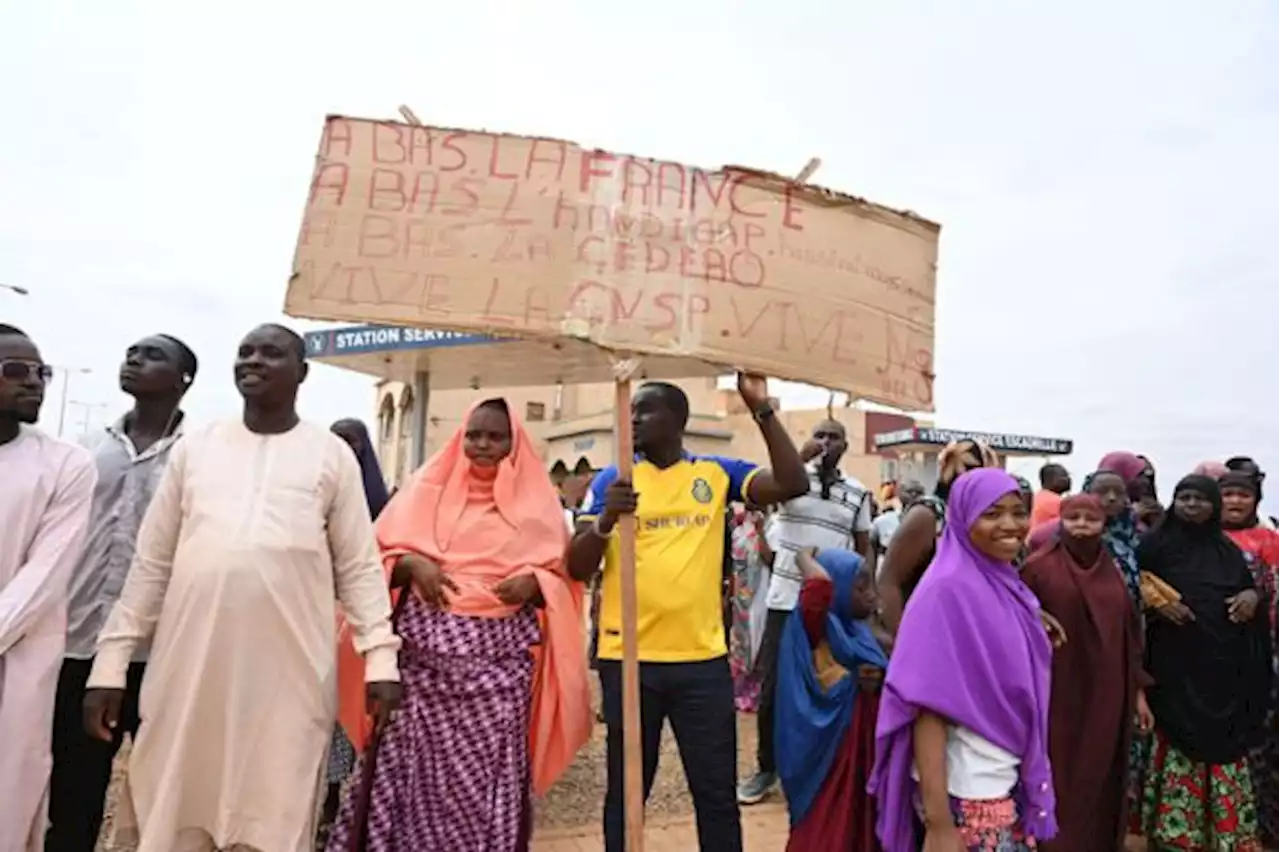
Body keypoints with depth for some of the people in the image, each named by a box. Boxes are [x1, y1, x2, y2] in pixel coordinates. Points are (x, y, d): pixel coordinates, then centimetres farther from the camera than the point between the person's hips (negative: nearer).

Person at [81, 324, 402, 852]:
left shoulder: (332, 455, 5)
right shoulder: (195, 447, 11)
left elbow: (359, 567, 4)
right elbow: (151, 564, 11)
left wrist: (380, 655, -4)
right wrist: (112, 661, 7)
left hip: (289, 669, -2)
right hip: (189, 662, 2)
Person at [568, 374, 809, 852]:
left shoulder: (717, 474, 5)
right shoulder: (611, 480, 2)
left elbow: (793, 485, -6)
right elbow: (577, 569, -4)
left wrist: (762, 410, -10)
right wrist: (606, 518, -22)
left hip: (703, 658, 1)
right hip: (628, 658, 0)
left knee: (717, 791, 11)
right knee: (626, 790, 14)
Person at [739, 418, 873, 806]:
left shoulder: (858, 492, 6)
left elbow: (864, 548, 11)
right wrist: (803, 456, -23)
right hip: (785, 600, -1)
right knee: (772, 687, 4)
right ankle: (766, 768, 20)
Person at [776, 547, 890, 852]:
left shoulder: (860, 632, 6)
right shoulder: (820, 629, -19)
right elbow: (821, 583, -38)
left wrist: (879, 681, -10)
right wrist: (805, 558, -19)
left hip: (862, 752, 8)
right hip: (831, 753, -8)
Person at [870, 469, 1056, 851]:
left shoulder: (1008, 586, 3)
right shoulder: (948, 590, -19)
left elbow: (1019, 690, 11)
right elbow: (928, 705, -21)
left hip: (1009, 782, 7)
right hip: (964, 793, -7)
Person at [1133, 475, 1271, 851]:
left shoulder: (1227, 549, 11)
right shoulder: (1156, 544, -1)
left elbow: (1248, 586, 19)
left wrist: (1252, 596, -3)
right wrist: (1157, 605, -18)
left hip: (1224, 663, 4)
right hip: (1175, 664, -4)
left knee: (1225, 741, 7)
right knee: (1177, 743, -1)